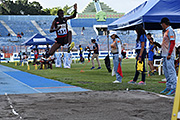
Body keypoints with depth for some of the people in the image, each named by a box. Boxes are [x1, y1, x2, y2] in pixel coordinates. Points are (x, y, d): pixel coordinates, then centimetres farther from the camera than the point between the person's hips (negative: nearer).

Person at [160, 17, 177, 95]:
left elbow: (172, 43, -18)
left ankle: (173, 88, -8)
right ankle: (168, 87, 21)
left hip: (169, 56, -10)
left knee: (171, 71, -9)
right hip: (165, 55, 10)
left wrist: (169, 54, -21)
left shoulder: (170, 31, -11)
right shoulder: (166, 31, 18)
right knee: (166, 71, 14)